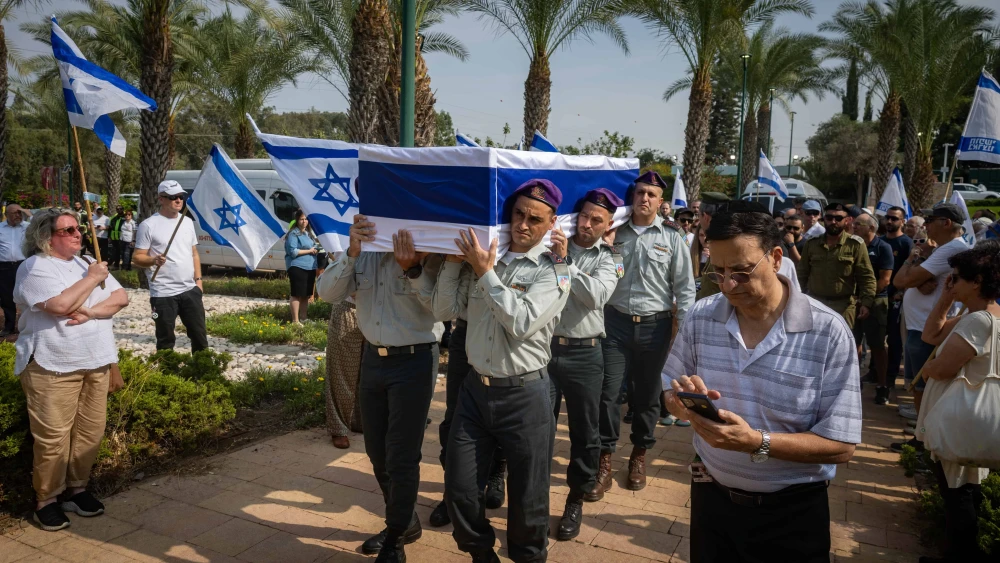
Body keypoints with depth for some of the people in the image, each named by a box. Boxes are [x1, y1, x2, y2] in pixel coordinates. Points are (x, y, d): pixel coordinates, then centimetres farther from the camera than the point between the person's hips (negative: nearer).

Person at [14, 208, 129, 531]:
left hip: (97, 363, 7)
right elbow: (62, 305, -22)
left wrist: (90, 312, -13)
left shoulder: (86, 263, 14)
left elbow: (121, 298, 4)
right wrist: (92, 279, -10)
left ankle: (77, 488, 24)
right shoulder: (34, 267, -7)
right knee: (53, 438, -1)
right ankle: (47, 500, 13)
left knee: (90, 432, 9)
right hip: (53, 367, -6)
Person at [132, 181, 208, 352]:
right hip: (163, 294, -5)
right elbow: (137, 257, -7)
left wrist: (198, 279, 9)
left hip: (190, 290, 5)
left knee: (199, 334, 13)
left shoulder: (187, 222, 10)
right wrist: (154, 260, -27)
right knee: (166, 340, 4)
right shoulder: (148, 225, -8)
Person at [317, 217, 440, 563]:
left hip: (414, 362, -6)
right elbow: (328, 294, -10)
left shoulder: (424, 251, -14)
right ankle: (404, 522, 38)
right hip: (373, 358, 6)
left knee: (401, 456, 3)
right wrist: (351, 253, -24)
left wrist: (412, 270, -33)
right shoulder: (362, 250, 1)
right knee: (376, 449, 17)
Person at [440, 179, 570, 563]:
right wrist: (453, 261, -2)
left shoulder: (553, 270, -7)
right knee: (459, 488, 10)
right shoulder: (484, 256, 6)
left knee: (527, 497, 9)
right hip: (475, 387, 4)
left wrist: (486, 272, -17)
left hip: (524, 394, -4)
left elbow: (522, 323, -20)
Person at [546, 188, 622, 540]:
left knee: (585, 430, 10)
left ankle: (577, 499, 28)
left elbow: (597, 295, -16)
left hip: (583, 354, 0)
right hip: (544, 347, 0)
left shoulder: (609, 260, 3)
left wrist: (565, 260, -21)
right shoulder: (552, 245, 4)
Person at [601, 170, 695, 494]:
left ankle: (639, 455, 31)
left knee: (647, 393, 12)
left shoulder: (672, 237, 0)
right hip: (615, 321, 1)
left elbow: (684, 286, 1)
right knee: (607, 391, 0)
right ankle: (605, 457, 15)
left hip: (654, 325, 0)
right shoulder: (615, 232, 4)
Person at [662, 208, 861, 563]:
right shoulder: (701, 317, -6)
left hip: (792, 512, -3)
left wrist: (757, 443, -30)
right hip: (711, 497, 3)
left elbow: (841, 446, -17)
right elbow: (671, 395, 4)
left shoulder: (828, 333, -17)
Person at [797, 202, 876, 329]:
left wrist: (866, 303, -13)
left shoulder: (855, 244, -4)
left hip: (844, 305, -3)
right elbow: (802, 274, 12)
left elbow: (866, 277, -5)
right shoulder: (812, 243, 6)